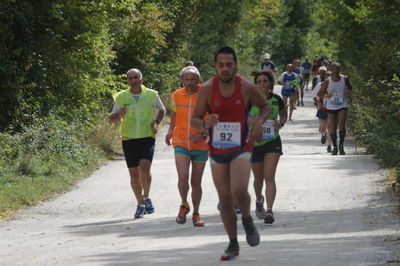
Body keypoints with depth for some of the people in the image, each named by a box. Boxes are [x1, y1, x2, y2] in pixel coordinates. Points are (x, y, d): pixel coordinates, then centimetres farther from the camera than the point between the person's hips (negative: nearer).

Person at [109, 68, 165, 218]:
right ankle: (140, 204, 16)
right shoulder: (121, 97, 4)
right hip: (129, 139, 1)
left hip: (147, 138, -1)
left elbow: (161, 110, 20)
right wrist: (119, 115, -13)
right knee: (134, 173, 4)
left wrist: (156, 121, 1)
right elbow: (112, 118, 10)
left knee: (145, 167, -19)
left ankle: (146, 197, 2)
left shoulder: (152, 95, 4)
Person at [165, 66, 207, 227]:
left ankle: (196, 214, 24)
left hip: (200, 146, -1)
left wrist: (203, 135, -22)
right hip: (181, 144, 1)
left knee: (196, 182, 7)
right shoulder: (176, 96, 0)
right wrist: (170, 132, 26)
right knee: (183, 177, -16)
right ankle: (184, 205, 11)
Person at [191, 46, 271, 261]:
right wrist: (205, 124, -27)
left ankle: (247, 220, 10)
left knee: (239, 190, -23)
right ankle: (233, 245, 20)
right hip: (217, 151, 2)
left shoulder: (247, 87, -8)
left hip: (241, 148, -2)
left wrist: (259, 121, -10)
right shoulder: (207, 89, -8)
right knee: (225, 199, 6)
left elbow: (265, 106, 10)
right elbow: (194, 120, -4)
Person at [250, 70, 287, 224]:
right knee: (258, 178, 16)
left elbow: (284, 113, 16)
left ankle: (269, 211, -17)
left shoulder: (276, 100, -1)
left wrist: (281, 122, -4)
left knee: (269, 177, -14)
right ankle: (259, 200, 46)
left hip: (272, 141, 0)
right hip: (254, 142, 0)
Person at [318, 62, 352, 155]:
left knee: (341, 125, -19)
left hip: (342, 106, -1)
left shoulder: (345, 79, 0)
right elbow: (319, 93, 1)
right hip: (331, 107, 1)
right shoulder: (327, 81, -3)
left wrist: (348, 91, -6)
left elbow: (349, 87, 18)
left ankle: (341, 145, -7)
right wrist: (325, 95, -20)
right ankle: (335, 147, 20)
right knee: (332, 129, 3)